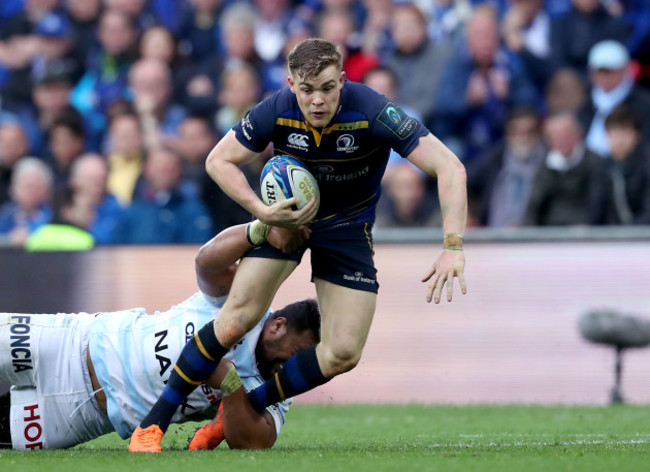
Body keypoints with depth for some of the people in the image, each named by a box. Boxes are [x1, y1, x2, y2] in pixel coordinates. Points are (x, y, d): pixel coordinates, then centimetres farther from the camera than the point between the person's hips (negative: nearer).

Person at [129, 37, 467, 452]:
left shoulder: (373, 112, -31)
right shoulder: (277, 112, -25)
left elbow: (450, 168, -33)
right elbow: (219, 161, -10)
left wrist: (453, 247, -42)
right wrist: (262, 211, -25)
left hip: (348, 227, 0)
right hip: (284, 212, 0)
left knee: (343, 353, -9)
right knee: (238, 318, -18)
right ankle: (153, 424, -9)